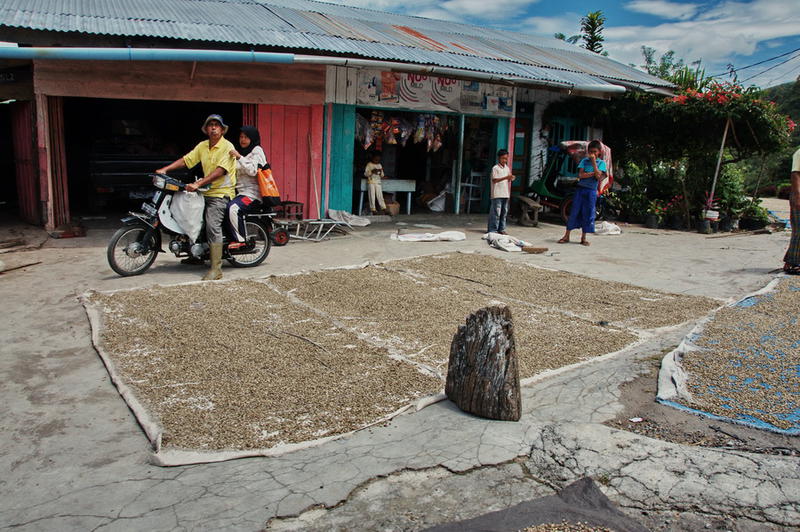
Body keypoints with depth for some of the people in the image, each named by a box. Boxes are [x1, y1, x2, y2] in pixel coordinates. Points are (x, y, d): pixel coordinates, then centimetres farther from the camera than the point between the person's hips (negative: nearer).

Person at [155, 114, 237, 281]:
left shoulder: (227, 146, -9)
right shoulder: (202, 146, 14)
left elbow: (220, 171, -20)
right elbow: (186, 160, 11)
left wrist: (198, 183, -26)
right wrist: (164, 169, -1)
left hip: (221, 193, -8)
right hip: (206, 192, 9)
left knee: (212, 226, -20)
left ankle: (216, 269, -22)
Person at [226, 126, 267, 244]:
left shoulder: (257, 150, 1)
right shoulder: (241, 151, 26)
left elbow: (253, 171, -15)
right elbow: (235, 174, 25)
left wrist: (239, 157, -20)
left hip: (253, 194, -8)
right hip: (240, 192, 8)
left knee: (233, 208, -31)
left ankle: (240, 240, -25)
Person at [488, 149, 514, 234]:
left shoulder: (507, 168, 17)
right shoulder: (495, 168, -4)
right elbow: (494, 180, -12)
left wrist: (510, 178, -2)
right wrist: (506, 177, -19)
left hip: (505, 194, 7)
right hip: (497, 194, -7)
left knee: (504, 212, 8)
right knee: (496, 212, -8)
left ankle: (501, 229, 14)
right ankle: (493, 230, -4)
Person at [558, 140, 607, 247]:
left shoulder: (601, 163, 3)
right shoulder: (584, 160, 5)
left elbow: (598, 176, -12)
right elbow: (580, 175, -6)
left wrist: (594, 162, -12)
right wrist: (593, 173, -13)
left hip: (591, 191, 0)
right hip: (580, 189, 1)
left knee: (588, 214, 3)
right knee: (574, 212, 1)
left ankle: (583, 237, 13)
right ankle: (566, 236, 7)